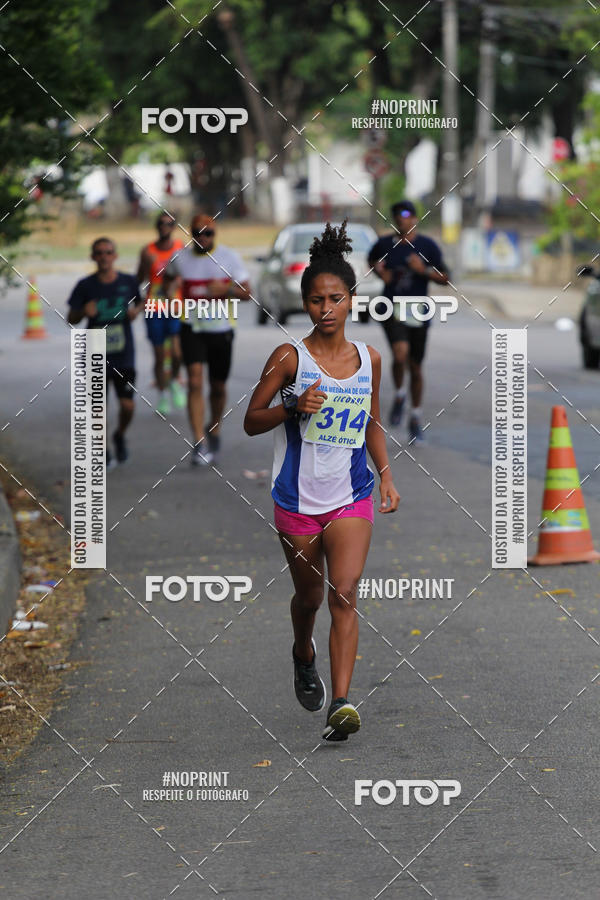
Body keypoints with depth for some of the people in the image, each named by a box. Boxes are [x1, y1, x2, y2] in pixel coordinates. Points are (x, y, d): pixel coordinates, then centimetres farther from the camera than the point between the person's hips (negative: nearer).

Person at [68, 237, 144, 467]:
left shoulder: (128, 282, -1)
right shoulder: (85, 286, -4)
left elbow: (142, 300, 18)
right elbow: (71, 319, 0)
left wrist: (136, 310, -4)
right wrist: (84, 312, -21)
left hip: (124, 355, 1)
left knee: (127, 405, -5)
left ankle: (120, 436, 27)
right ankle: (103, 451, 22)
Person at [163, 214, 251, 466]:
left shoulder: (229, 258, -2)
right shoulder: (180, 259, 0)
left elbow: (246, 293, -2)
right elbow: (169, 278, 20)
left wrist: (225, 288, -22)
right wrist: (170, 287, -5)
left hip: (221, 329, 1)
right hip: (192, 328, -1)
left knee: (218, 386, 12)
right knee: (195, 382, -16)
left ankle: (215, 428, 41)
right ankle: (199, 444, -20)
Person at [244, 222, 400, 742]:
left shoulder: (369, 358, 4)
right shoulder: (289, 358, -6)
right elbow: (251, 421, -3)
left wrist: (386, 475, 8)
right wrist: (294, 407, -20)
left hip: (351, 498, 1)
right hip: (298, 499, -1)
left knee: (345, 595, -14)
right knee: (309, 596, 14)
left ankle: (341, 703, -20)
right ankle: (304, 656, 47)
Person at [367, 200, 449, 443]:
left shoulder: (428, 247, -2)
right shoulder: (385, 244, 0)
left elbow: (445, 278, 1)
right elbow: (372, 259, 23)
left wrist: (425, 270, -16)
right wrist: (380, 271, 2)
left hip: (418, 313, 1)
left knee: (415, 367, 9)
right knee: (400, 353, -27)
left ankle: (415, 420, 25)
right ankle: (399, 395, 2)